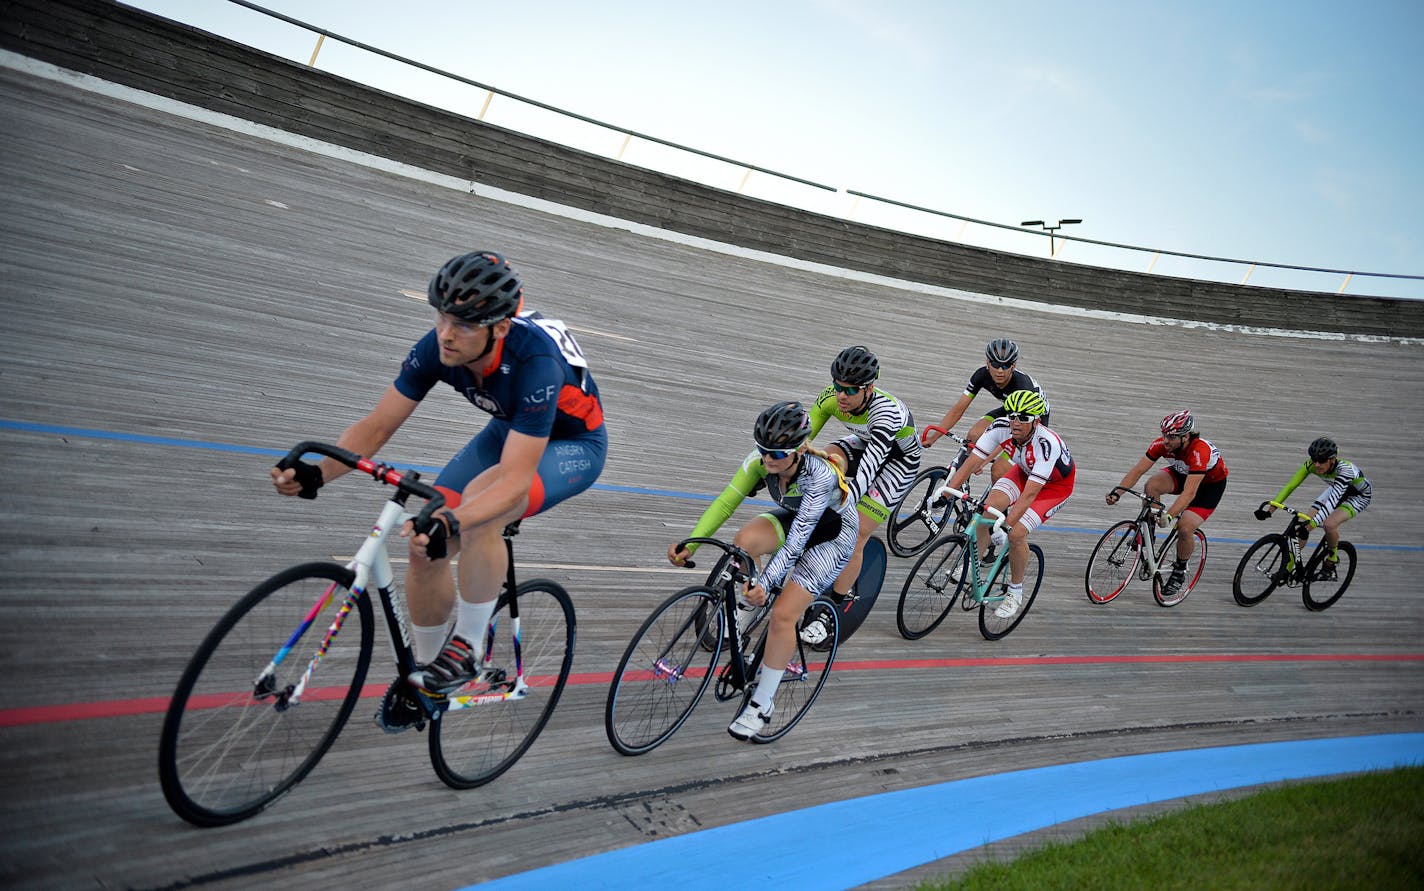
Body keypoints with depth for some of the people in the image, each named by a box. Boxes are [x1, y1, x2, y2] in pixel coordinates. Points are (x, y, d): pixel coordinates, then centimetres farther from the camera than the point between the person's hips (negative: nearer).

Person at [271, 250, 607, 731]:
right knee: (426, 544, -8)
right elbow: (376, 426, -16)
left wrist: (451, 522, -57)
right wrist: (316, 474, -32)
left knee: (475, 517, -35)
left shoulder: (535, 361, -38)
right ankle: (423, 673, 16)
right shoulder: (437, 347, -21)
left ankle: (468, 648, -13)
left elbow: (515, 479, -41)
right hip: (509, 431, 6)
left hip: (573, 444, -6)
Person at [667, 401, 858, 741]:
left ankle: (761, 706, 1)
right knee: (744, 539, -29)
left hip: (833, 534, -5)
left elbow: (797, 540, -41)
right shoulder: (761, 460, -22)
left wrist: (766, 583, -51)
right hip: (794, 518, 5)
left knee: (783, 614, -16)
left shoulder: (820, 475, -37)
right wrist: (690, 544, -36)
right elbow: (725, 502, -25)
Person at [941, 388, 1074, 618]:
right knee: (989, 507, -21)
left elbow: (1029, 493, -42)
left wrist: (1006, 526, -48)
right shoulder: (1001, 427, -27)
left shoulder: (1047, 444, -40)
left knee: (1016, 533, -19)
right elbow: (970, 463, -27)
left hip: (1056, 484, -5)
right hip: (1025, 470, 5)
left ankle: (1015, 592, 4)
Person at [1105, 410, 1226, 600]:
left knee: (1185, 528, -21)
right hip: (1182, 473, 5)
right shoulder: (1162, 443, -24)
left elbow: (1189, 493, -44)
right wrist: (1117, 491, -36)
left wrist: (1170, 516, -54)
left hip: (1211, 483, -5)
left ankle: (1180, 570, 6)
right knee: (1151, 486, -27)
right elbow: (1138, 469, -24)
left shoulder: (1200, 452, -39)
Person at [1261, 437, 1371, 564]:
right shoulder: (1311, 465, -26)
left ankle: (1333, 558, 1)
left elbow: (1333, 500, -50)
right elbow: (1291, 485, -27)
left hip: (1359, 495, -5)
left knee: (1329, 525, -30)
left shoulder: (1344, 469, -40)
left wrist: (1312, 523, -61)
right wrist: (1271, 508, -39)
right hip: (1335, 489, 5)